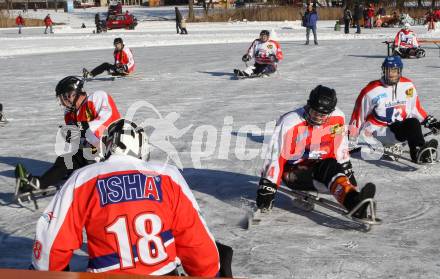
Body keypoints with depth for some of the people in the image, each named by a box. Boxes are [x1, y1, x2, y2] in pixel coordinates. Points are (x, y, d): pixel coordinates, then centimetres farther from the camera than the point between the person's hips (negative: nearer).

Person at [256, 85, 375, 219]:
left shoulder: (338, 118, -7)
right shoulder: (289, 123, -22)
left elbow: (340, 149, 10)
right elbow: (275, 156, -19)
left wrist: (347, 169, 17)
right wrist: (267, 187, -19)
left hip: (319, 164, 8)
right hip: (293, 170, -8)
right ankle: (354, 203, -56)